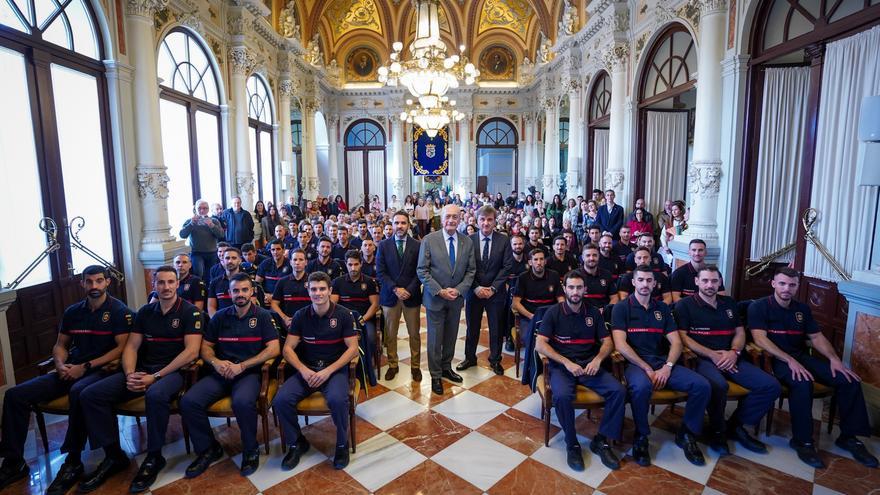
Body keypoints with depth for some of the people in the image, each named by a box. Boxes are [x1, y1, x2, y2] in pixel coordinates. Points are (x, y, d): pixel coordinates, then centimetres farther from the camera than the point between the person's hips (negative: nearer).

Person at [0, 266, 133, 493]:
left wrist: (85, 366, -16)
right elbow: (60, 344, 19)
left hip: (102, 370, -7)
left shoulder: (120, 311, -6)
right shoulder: (73, 311, 13)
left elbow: (122, 347, -13)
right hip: (72, 371, 7)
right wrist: (60, 364, -3)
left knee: (78, 392, -38)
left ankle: (73, 463, -23)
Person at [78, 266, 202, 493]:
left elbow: (191, 351, -14)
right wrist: (130, 374, -10)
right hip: (142, 369, 6)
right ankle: (114, 456, 2)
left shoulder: (190, 312, -5)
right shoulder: (145, 312, 13)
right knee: (90, 395, -11)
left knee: (156, 395, -38)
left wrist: (156, 377, -18)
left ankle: (154, 458, -14)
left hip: (173, 371, -6)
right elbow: (131, 347, 10)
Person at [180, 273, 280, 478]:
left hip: (250, 373, -4)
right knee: (188, 401, -20)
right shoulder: (220, 316, 13)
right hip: (220, 373, 4)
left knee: (243, 402, -35)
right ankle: (208, 448, 4)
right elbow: (206, 346, 15)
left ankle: (251, 450, -6)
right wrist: (216, 362, -8)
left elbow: (274, 348, -9)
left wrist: (242, 366, -15)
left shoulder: (263, 316, 1)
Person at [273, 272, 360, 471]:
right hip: (306, 369, 3)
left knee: (337, 400, -33)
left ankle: (342, 444, -3)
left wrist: (328, 371, -17)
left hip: (335, 368, -3)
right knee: (281, 400, -22)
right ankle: (297, 443, 5)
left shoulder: (343, 315, -4)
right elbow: (288, 348, 2)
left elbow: (353, 349, -7)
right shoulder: (301, 316, 4)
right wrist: (303, 370, -15)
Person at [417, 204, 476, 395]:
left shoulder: (467, 242, 0)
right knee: (435, 338, 7)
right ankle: (435, 375, 23)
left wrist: (459, 289, -11)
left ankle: (446, 367, 36)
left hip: (456, 298, 3)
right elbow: (422, 270, -10)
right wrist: (439, 291, -17)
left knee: (451, 336, 16)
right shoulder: (429, 240, -9)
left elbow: (471, 270, 3)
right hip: (435, 298, -3)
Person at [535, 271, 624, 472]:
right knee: (562, 395, -34)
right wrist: (567, 362, -17)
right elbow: (539, 344, -7)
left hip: (589, 365, 4)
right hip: (561, 365, -3)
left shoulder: (594, 313, 12)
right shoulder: (553, 312, 1)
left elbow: (607, 342, 11)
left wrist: (598, 359, -11)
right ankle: (572, 444, -9)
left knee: (619, 391, -21)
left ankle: (601, 441, -3)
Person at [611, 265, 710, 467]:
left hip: (664, 362, 5)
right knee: (641, 387, -38)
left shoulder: (662, 308, 16)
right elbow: (620, 345, -9)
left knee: (702, 385, -19)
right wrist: (648, 369, -15)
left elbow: (676, 342, 8)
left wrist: (667, 367, -10)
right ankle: (641, 438, -10)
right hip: (635, 362, -4)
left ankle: (687, 435, 6)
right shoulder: (621, 308, 2)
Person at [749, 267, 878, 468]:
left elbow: (817, 337, 13)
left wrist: (834, 358, -7)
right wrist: (790, 361, -25)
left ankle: (849, 436, 5)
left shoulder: (802, 309, 15)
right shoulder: (759, 307, -6)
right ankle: (802, 441, -19)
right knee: (803, 383, -35)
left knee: (850, 380, -10)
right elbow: (760, 339, -16)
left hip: (802, 357, 7)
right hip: (776, 359, -7)